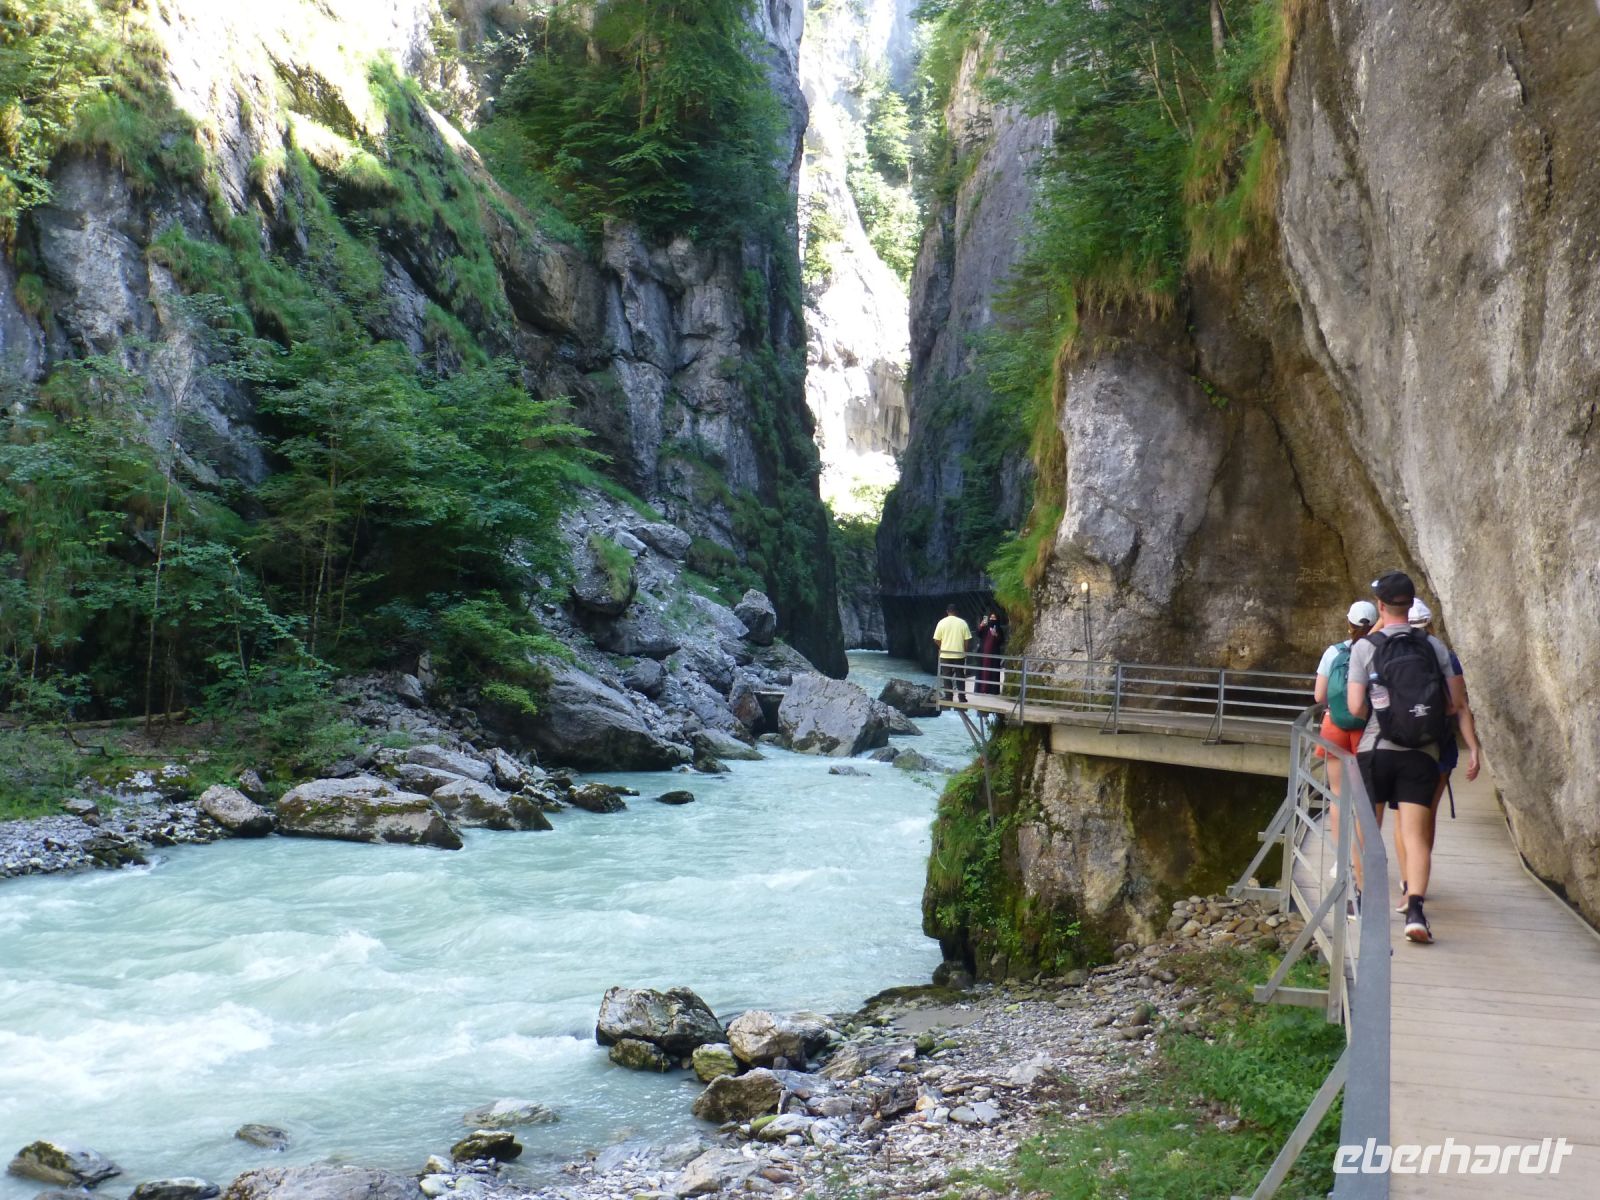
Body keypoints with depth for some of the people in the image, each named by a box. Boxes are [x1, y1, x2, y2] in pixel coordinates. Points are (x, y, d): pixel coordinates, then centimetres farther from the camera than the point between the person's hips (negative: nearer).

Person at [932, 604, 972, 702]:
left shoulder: (942, 622, -5)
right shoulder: (962, 622, -3)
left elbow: (936, 640, -4)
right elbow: (967, 639, -3)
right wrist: (964, 650, 12)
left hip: (945, 655, -1)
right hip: (959, 654, 1)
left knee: (947, 677, 6)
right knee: (960, 676, 10)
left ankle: (948, 698, 5)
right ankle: (962, 697, 11)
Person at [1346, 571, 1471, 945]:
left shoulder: (1365, 647, -5)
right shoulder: (1434, 646, 2)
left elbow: (1356, 707, -8)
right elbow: (1458, 702, 2)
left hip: (1376, 749, -1)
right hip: (1423, 753, 1)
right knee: (1417, 834, 0)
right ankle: (1415, 909, -14)